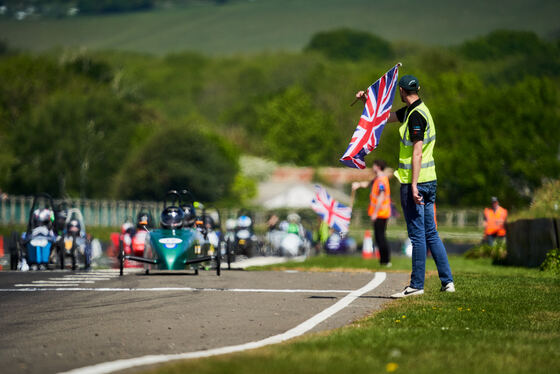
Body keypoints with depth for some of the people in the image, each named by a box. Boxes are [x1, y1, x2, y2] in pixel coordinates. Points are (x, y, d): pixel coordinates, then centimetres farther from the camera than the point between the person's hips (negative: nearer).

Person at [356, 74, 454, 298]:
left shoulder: (416, 115, -15)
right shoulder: (412, 111, 14)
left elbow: (417, 153, -20)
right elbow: (386, 116, 30)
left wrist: (414, 185, -22)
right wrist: (367, 100, 21)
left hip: (414, 181, -9)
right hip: (429, 179, 9)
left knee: (417, 235, -5)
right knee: (430, 233, 11)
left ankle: (417, 285, -1)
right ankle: (447, 281, 11)